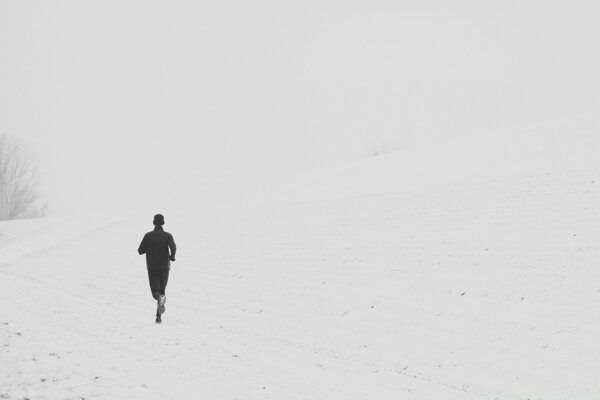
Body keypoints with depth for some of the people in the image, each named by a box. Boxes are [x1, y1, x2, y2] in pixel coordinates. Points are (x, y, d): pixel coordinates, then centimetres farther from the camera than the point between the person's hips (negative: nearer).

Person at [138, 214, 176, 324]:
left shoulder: (148, 235, 0)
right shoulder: (167, 235, -3)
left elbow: (140, 251, -2)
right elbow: (173, 247, -21)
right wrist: (172, 256, -1)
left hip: (152, 268, 0)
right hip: (164, 267, 0)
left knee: (156, 293, -2)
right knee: (162, 289, 17)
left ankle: (160, 298, -40)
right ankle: (158, 316, 12)